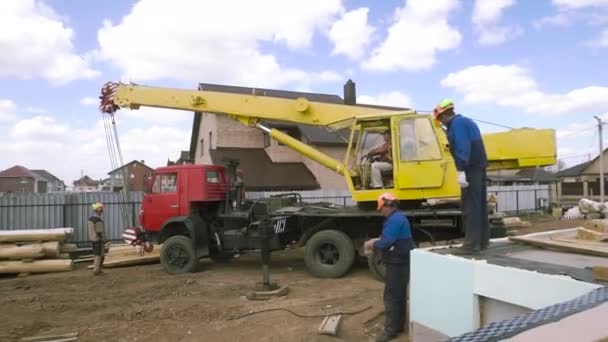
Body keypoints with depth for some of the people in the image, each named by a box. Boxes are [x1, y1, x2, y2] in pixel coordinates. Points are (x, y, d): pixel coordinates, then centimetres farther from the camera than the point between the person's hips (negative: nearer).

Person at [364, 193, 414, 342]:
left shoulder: (394, 220, -21)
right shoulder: (398, 217, 13)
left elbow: (387, 242, -24)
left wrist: (373, 245, -8)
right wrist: (376, 241, 9)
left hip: (397, 263, -11)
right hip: (401, 262, 11)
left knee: (391, 296, -5)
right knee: (399, 295, 17)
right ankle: (399, 325, 28)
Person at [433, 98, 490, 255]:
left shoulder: (456, 123, -8)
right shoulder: (465, 121, 22)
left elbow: (462, 147, -20)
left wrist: (461, 171, -24)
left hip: (471, 168, -10)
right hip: (478, 166, 10)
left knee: (470, 206, -10)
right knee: (479, 204, 11)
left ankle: (471, 244, -9)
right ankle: (482, 241, 17)